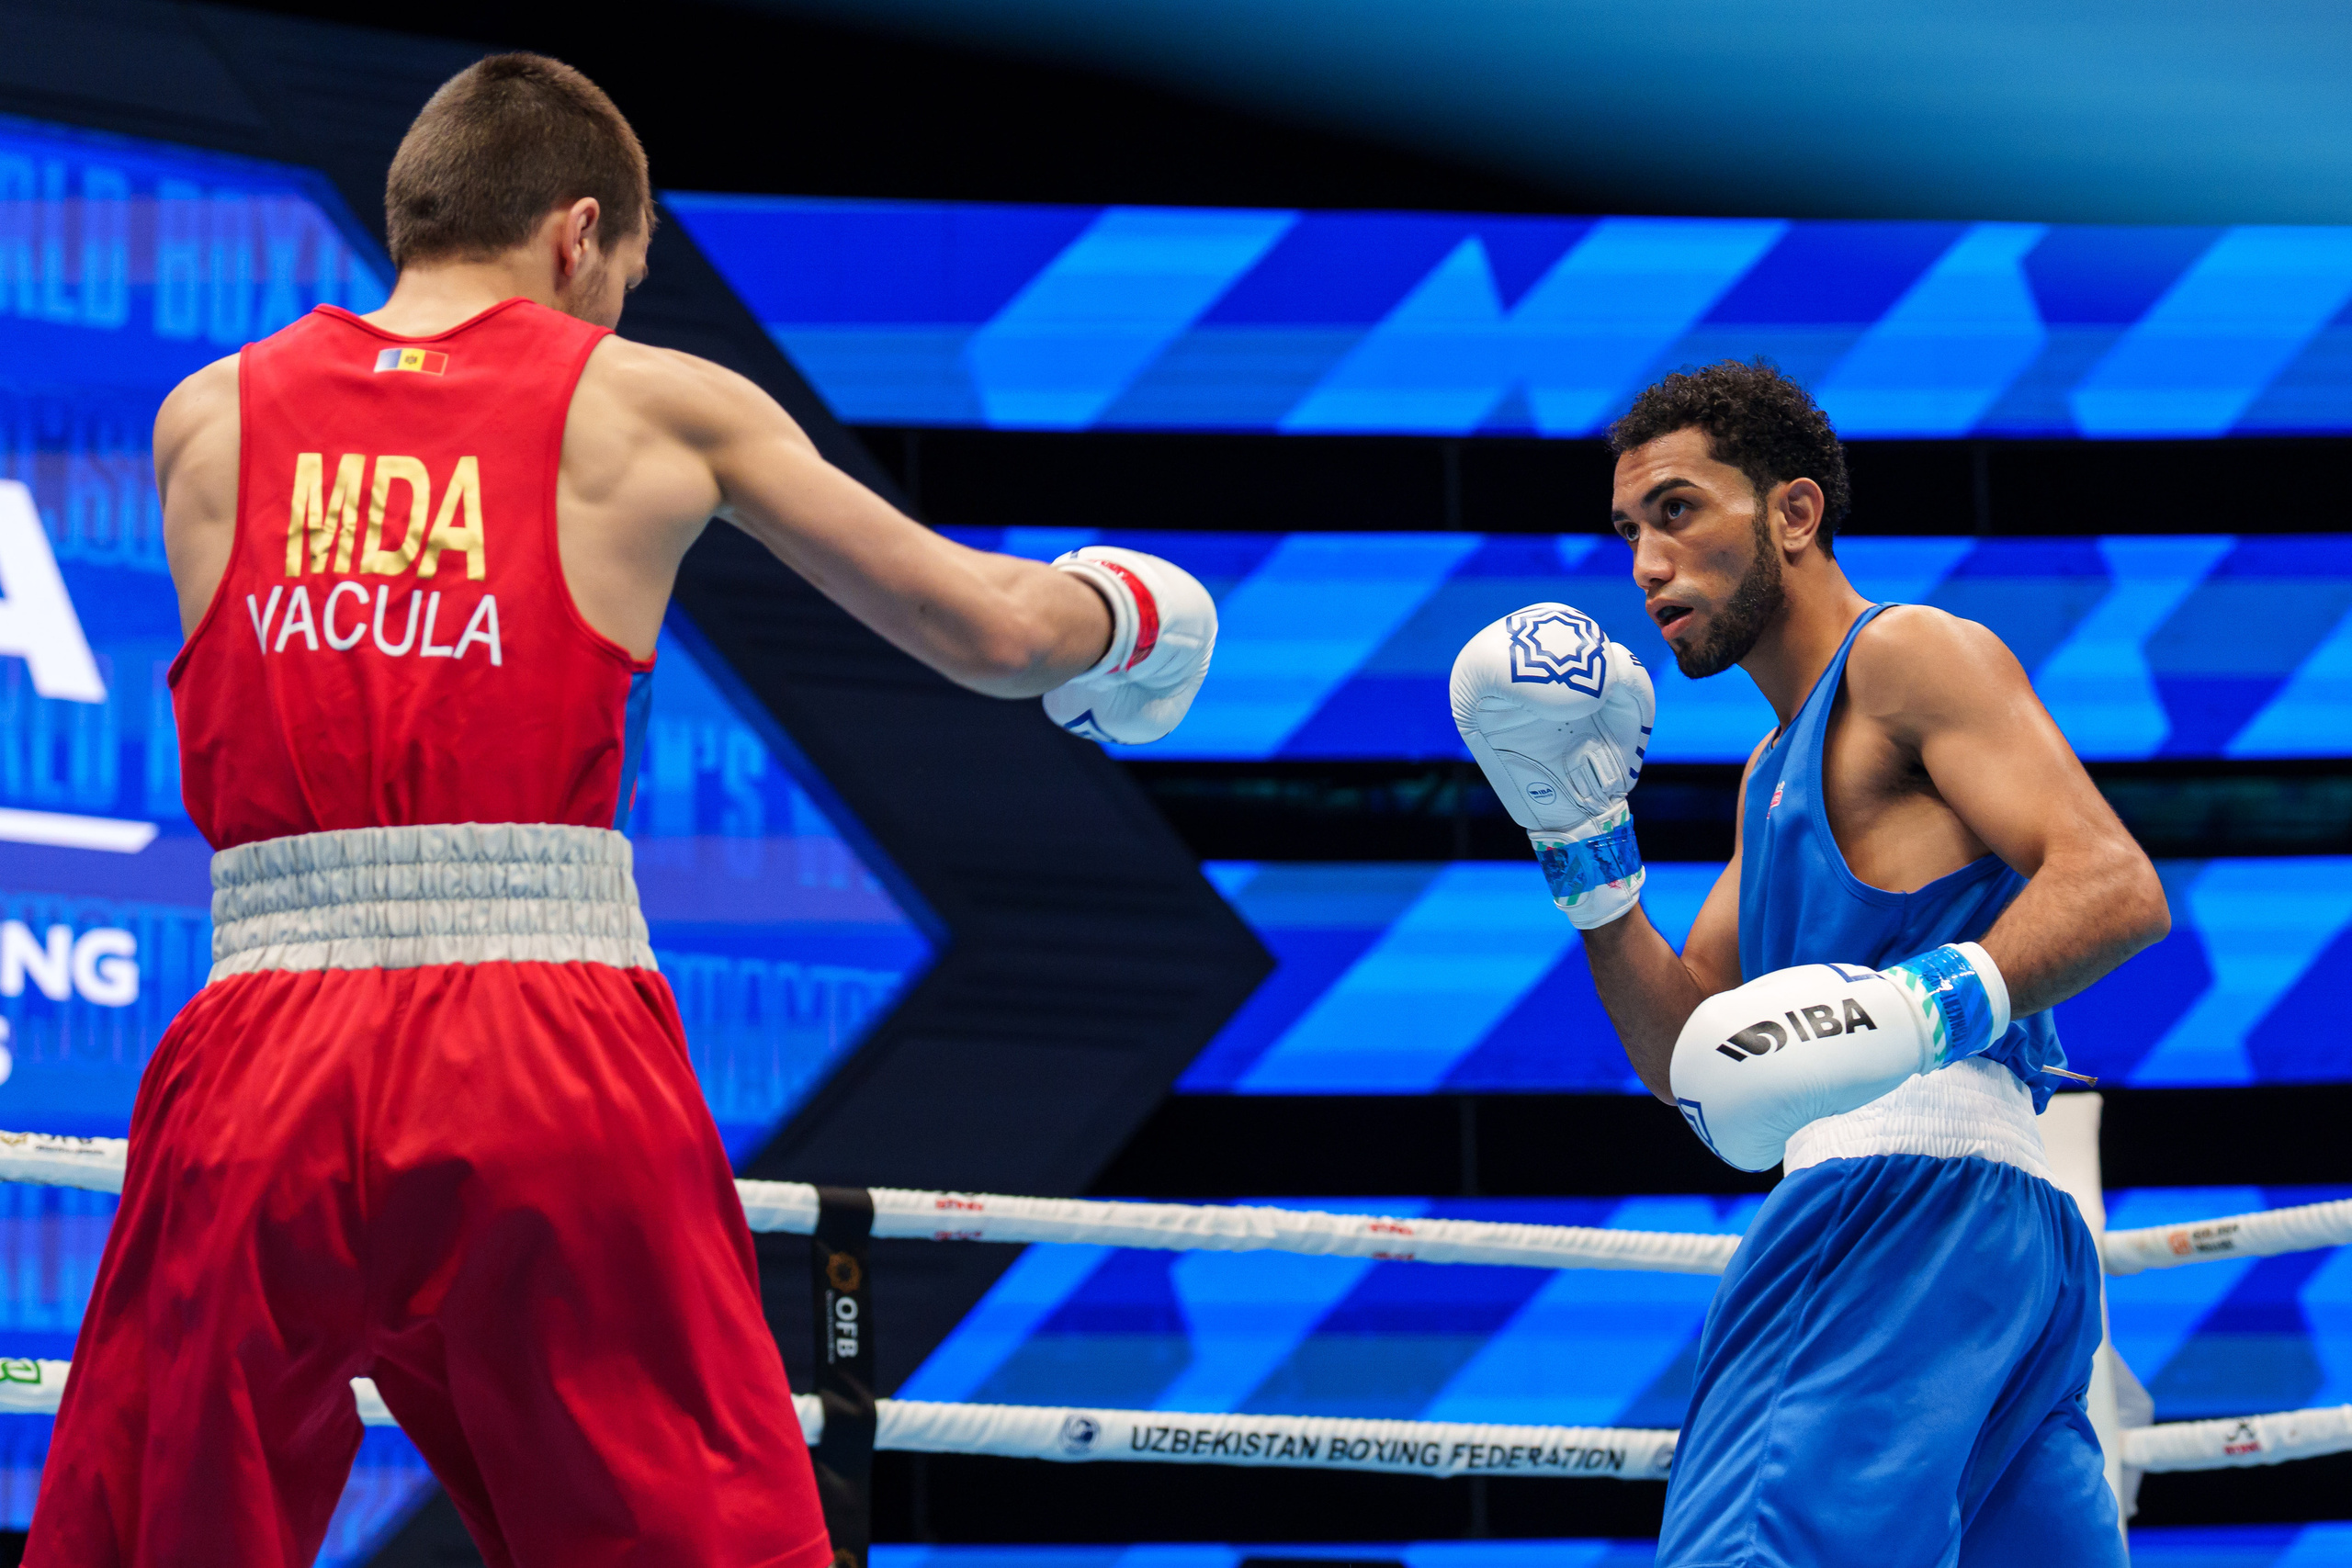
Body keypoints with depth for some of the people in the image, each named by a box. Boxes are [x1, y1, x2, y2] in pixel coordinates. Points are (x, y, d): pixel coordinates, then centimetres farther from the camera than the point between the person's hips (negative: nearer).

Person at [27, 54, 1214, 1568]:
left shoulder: (205, 421, 14)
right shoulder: (647, 406, 9)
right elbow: (987, 634, 13)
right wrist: (1113, 614, 35)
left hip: (259, 1068, 2)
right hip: (555, 1073, -2)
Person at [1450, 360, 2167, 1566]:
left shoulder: (1911, 654, 2)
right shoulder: (1775, 773, 30)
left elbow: (2116, 887, -11)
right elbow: (1695, 1055, 25)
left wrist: (1934, 1003, -27)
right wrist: (1588, 855, 15)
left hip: (1913, 1192, -10)